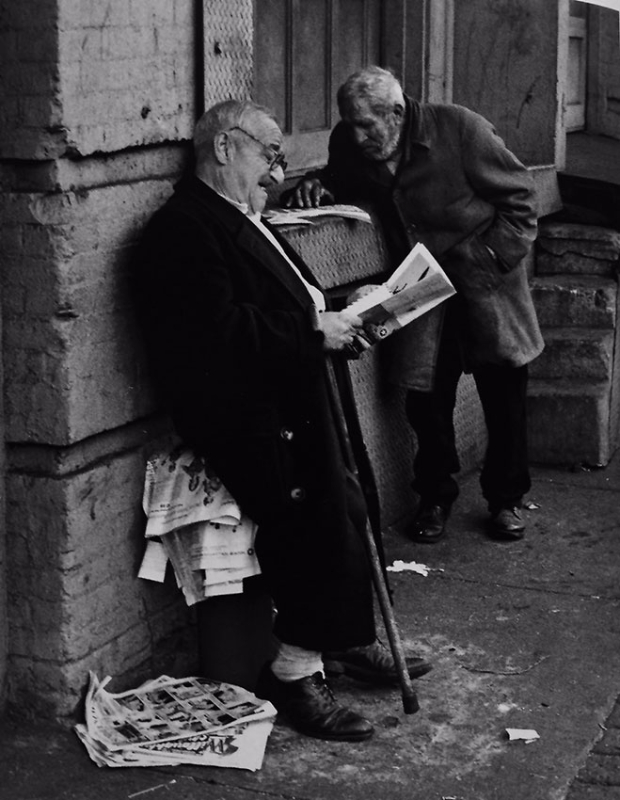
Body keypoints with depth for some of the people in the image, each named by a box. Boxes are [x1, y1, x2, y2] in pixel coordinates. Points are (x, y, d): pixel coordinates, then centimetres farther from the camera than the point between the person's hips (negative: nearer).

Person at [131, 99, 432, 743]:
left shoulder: (243, 223, 20)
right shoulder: (183, 229, -14)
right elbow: (220, 332, -24)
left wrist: (335, 320, 7)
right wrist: (314, 331, -19)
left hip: (294, 408, 10)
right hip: (250, 420, -10)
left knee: (347, 515, 8)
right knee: (319, 531, -13)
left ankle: (348, 642, 24)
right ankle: (295, 675, 0)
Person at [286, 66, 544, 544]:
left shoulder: (461, 130, -17)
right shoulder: (349, 144, -5)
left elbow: (520, 200, -9)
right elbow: (343, 184, 16)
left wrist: (488, 262, -17)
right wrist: (317, 186, -9)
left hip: (485, 286, -3)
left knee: (504, 397, 4)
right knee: (426, 399, 0)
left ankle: (507, 500, 22)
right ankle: (435, 498, 21)